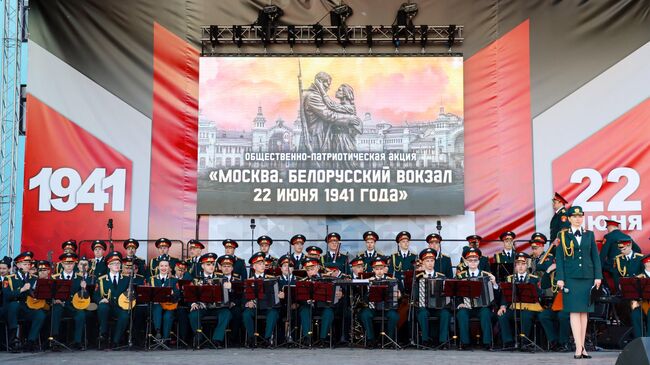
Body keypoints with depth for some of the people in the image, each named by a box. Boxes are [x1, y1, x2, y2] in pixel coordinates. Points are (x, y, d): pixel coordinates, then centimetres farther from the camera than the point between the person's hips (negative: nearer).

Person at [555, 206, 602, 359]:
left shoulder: (589, 235, 12)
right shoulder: (563, 235, 4)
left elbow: (595, 256, 10)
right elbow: (559, 258, 2)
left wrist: (598, 276, 2)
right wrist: (560, 278, -6)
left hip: (587, 277, 3)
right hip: (571, 277, -3)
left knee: (584, 311, 4)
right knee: (574, 311, -8)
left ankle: (582, 347, 9)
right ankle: (579, 347, -11)